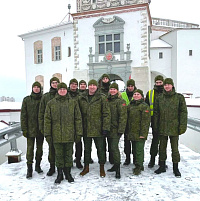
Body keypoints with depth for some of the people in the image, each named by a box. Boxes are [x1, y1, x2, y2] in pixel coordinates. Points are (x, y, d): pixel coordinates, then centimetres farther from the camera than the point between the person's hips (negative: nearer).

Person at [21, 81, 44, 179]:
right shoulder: (26, 100, 2)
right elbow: (23, 115, 0)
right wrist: (24, 129, -5)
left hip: (40, 129, 1)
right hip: (30, 129, -1)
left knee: (40, 148, 11)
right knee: (30, 148, -1)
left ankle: (38, 165, 26)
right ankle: (29, 168, 10)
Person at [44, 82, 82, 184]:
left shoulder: (73, 103, 4)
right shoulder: (51, 103, 5)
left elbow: (78, 119, 3)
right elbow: (47, 119, 5)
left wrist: (78, 133, -1)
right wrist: (47, 134, 0)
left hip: (69, 134, 0)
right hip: (56, 135, 0)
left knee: (68, 154, 10)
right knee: (59, 155, 9)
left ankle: (68, 173, 26)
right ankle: (59, 174, 24)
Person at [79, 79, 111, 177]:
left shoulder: (102, 98, -4)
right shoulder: (81, 98, 6)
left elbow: (106, 114, -7)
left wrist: (105, 127, -13)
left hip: (98, 129, -3)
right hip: (86, 129, 3)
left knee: (100, 149, 8)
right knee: (87, 149, 16)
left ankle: (102, 168, 25)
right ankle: (86, 167, 32)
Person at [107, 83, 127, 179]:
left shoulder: (120, 101, -7)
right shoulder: (107, 101, 13)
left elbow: (123, 116, -13)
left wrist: (121, 129, -19)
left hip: (116, 129, -7)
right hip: (108, 128, 7)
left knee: (114, 147, -12)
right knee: (111, 147, 14)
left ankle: (118, 169, -4)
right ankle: (115, 165, 29)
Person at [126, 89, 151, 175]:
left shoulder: (144, 106, -7)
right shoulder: (130, 106, 14)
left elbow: (146, 121, -13)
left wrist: (143, 133, -18)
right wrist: (127, 132, 14)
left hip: (140, 133, -7)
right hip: (132, 133, 7)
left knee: (139, 150, -4)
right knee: (135, 150, 15)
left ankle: (138, 167, 8)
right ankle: (139, 165, 28)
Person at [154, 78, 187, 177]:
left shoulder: (179, 97, -1)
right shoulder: (159, 98, 5)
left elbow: (183, 112, -2)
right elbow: (156, 113, 8)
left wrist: (182, 126, -8)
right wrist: (156, 126, 4)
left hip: (174, 128, -2)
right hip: (162, 128, 3)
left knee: (175, 148, 7)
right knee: (162, 148, 11)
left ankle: (175, 168, 22)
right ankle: (162, 166, 26)